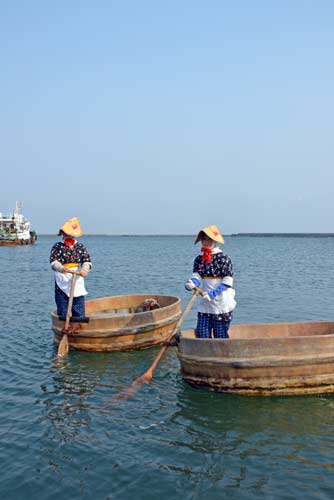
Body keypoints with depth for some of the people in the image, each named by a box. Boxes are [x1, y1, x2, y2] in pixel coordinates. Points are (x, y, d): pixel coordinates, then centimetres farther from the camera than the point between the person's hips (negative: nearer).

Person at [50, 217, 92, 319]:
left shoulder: (81, 247, 7)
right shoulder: (57, 247, 0)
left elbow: (87, 260, -4)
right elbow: (53, 261, -12)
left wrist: (85, 269, -28)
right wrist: (61, 268, -34)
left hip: (78, 285, 2)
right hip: (62, 285, -2)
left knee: (79, 312, 6)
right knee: (62, 312, 5)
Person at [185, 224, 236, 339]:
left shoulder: (224, 258, -9)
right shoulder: (199, 259, 7)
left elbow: (227, 282, -13)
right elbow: (196, 276, -3)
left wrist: (212, 294, -22)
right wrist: (191, 284, -27)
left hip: (222, 304, -5)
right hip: (205, 304, 5)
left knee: (221, 336, 2)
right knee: (202, 334, 1)